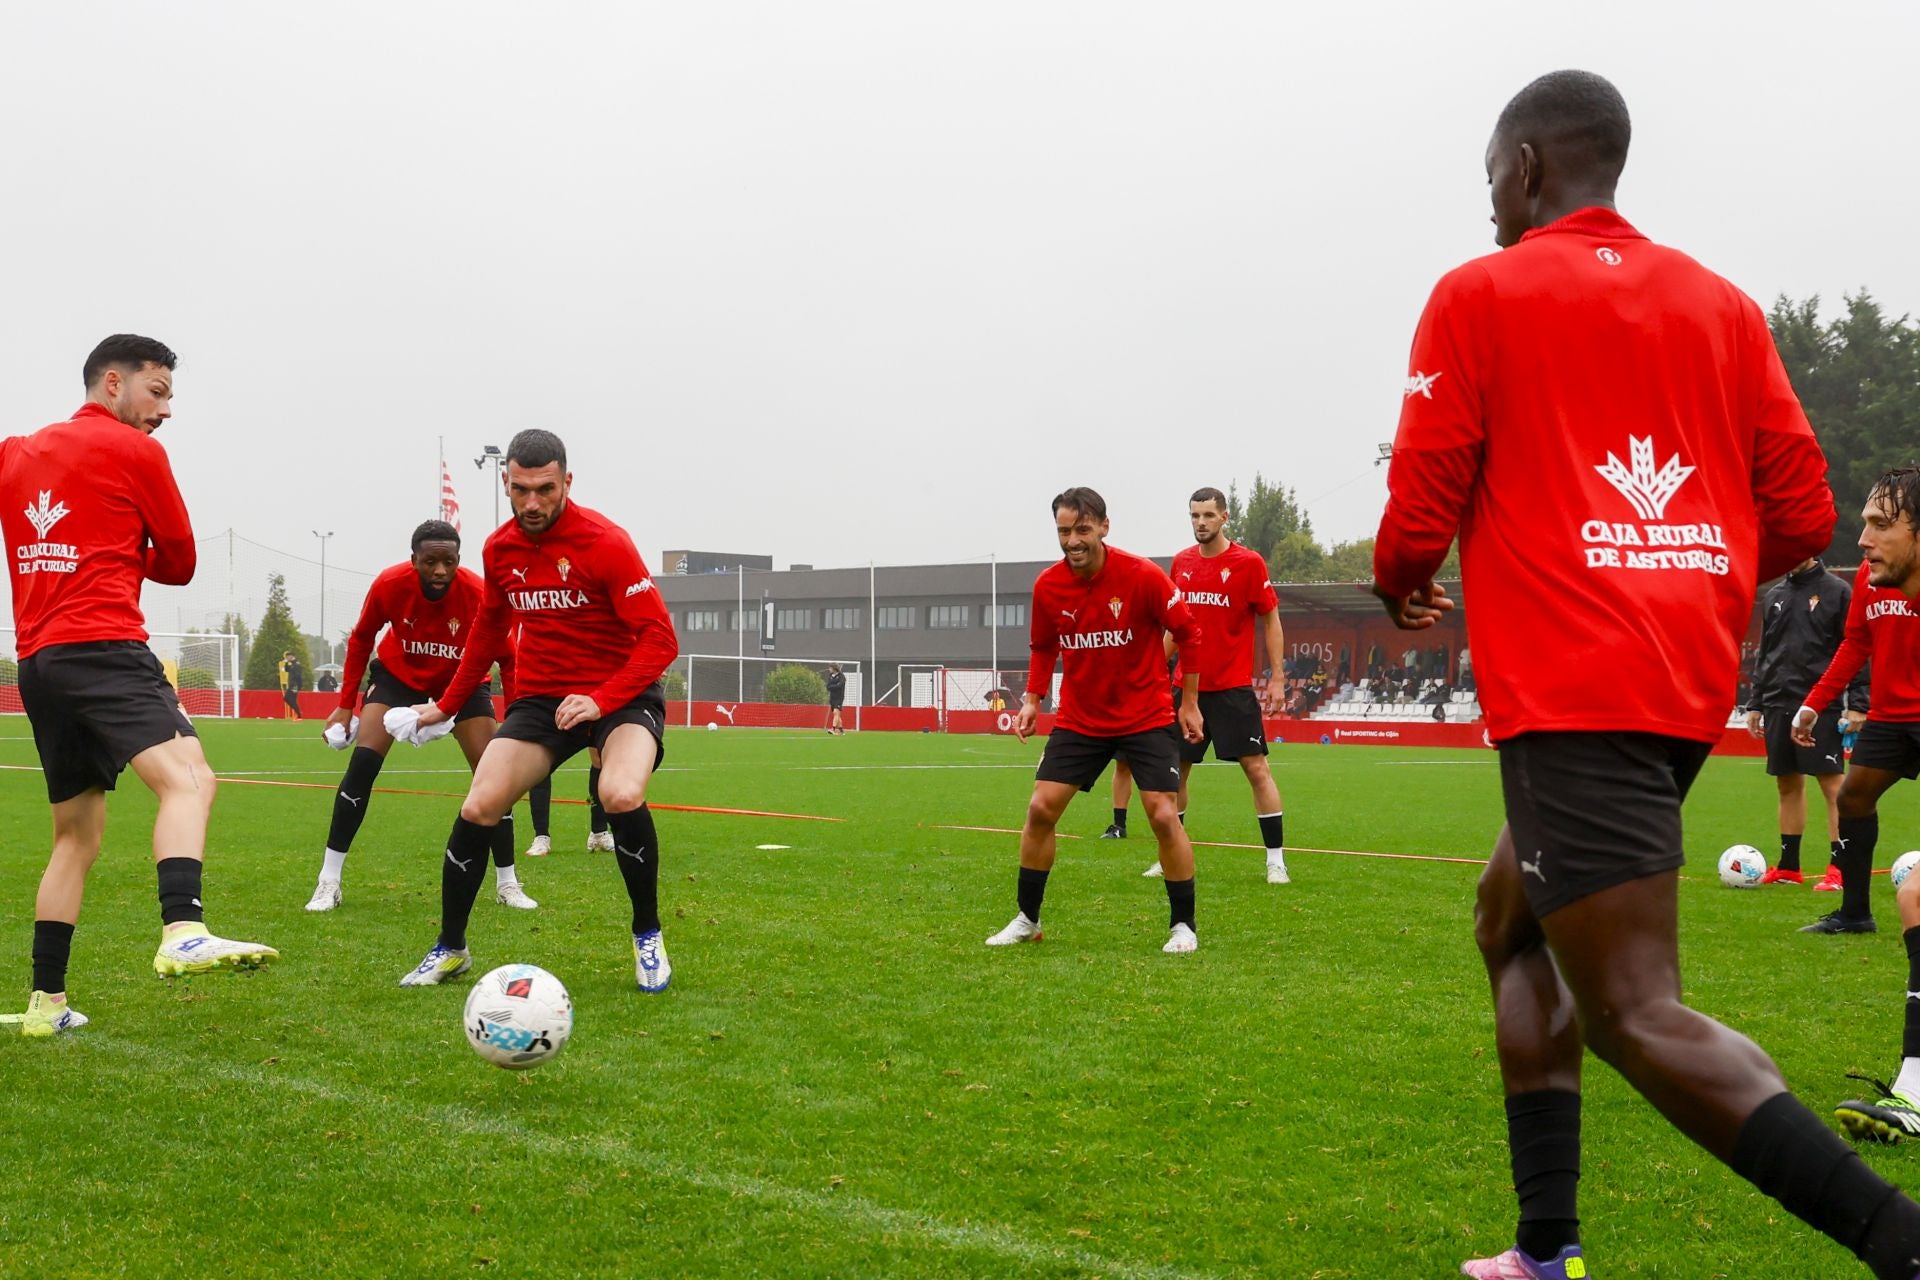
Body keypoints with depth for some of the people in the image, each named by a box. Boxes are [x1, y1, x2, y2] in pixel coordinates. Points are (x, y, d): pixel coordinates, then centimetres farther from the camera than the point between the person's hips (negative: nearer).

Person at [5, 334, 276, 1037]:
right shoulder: (134, 450, 3)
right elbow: (179, 561, 9)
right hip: (104, 648, -8)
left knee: (77, 832, 17)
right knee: (187, 776, -24)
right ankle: (183, 934, -48)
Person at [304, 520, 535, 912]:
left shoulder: (478, 595, -32)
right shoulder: (389, 585, -27)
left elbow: (506, 658, -22)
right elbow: (361, 639, -8)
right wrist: (345, 705, -8)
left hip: (462, 680, 0)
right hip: (398, 673, 0)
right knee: (362, 763, -14)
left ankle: (507, 884, 7)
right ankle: (328, 883, -5)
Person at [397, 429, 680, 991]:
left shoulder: (605, 543, -15)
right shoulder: (499, 549, 3)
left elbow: (660, 639, -17)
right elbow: (488, 631, 22)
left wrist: (601, 699, -28)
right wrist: (448, 704, 28)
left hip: (620, 693, -5)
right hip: (541, 697, 5)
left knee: (621, 795, -33)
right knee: (478, 806, -12)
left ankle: (648, 938, -9)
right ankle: (450, 949, 10)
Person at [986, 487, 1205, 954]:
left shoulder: (1143, 575, -18)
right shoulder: (1047, 586, -7)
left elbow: (1189, 633, -6)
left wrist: (1189, 702, -4)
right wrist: (1033, 699, 0)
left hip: (1147, 717, -3)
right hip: (1078, 718, 3)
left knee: (1163, 815, -11)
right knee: (1040, 808, -4)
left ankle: (1183, 926, 6)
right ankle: (1026, 919, 13)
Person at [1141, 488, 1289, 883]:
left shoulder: (1249, 563, -6)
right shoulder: (1181, 563, 7)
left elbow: (1270, 621, -2)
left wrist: (1276, 679, -8)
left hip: (1233, 687, -5)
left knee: (1256, 767, -6)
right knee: (1175, 769, 7)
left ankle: (1276, 860, 0)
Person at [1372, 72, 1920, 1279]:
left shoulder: (1481, 295, -2)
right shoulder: (1720, 304, 13)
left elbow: (1420, 510, -6)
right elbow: (1802, 513, 9)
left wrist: (1402, 587, 17)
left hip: (1570, 696, -8)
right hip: (1692, 683, 8)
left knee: (1638, 1014, -9)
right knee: (1511, 922, 22)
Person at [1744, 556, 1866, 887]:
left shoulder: (1838, 591, -2)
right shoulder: (1775, 596, 15)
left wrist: (1858, 705, -12)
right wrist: (1755, 703, 15)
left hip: (1822, 706, -6)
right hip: (1779, 705, 6)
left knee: (1833, 786, -7)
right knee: (1788, 784, 10)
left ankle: (1839, 868, -5)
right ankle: (1789, 867, 17)